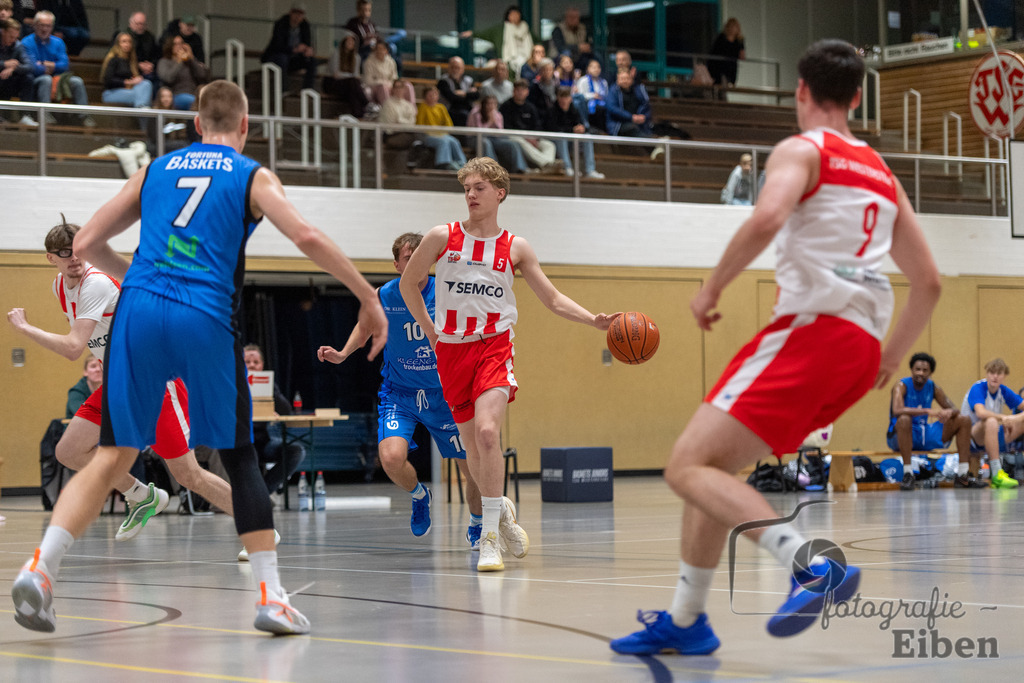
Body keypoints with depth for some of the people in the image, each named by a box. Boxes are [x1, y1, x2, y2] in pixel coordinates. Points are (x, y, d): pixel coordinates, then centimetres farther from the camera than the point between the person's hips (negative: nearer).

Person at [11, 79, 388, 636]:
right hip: (205, 318, -3)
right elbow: (307, 239, -4)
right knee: (239, 457, 10)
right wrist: (368, 298, 3)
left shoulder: (156, 169, 22)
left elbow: (86, 244, 22)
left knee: (113, 456, 6)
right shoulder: (253, 176, 12)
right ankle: (271, 596, 6)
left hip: (139, 314, 3)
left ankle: (40, 567, -11)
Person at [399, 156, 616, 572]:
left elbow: (553, 299, 6)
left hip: (494, 346, -2)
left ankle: (490, 535, -19)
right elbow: (408, 283, 15)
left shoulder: (515, 248, 3)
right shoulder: (442, 238, 2)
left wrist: (595, 320, -8)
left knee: (487, 431, -24)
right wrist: (430, 331, 10)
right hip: (451, 350, 2)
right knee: (472, 447, 6)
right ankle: (502, 511, 34)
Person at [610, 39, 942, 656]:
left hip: (813, 327, -9)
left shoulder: (802, 150, 2)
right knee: (712, 465, 19)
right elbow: (929, 281, 22)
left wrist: (712, 288, -9)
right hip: (863, 348, 9)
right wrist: (892, 357, 31)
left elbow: (768, 218, -21)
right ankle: (685, 620, 19)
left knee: (690, 467, -15)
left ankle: (814, 564, -34)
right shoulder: (883, 175, 25)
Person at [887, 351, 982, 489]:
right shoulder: (902, 386, -12)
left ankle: (963, 475, -5)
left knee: (964, 420, -1)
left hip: (925, 436, 6)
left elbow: (954, 409, 5)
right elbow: (897, 410, -31)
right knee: (904, 419, -40)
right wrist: (927, 411, -38)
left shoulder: (933, 387, 6)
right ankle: (908, 473, -36)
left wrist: (949, 412, -22)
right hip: (900, 437, -6)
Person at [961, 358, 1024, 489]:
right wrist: (1003, 418, -37)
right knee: (991, 422, -39)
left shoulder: (1003, 391, 2)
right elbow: (980, 413, -34)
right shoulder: (977, 388, -16)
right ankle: (997, 475, -47)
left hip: (994, 435, 7)